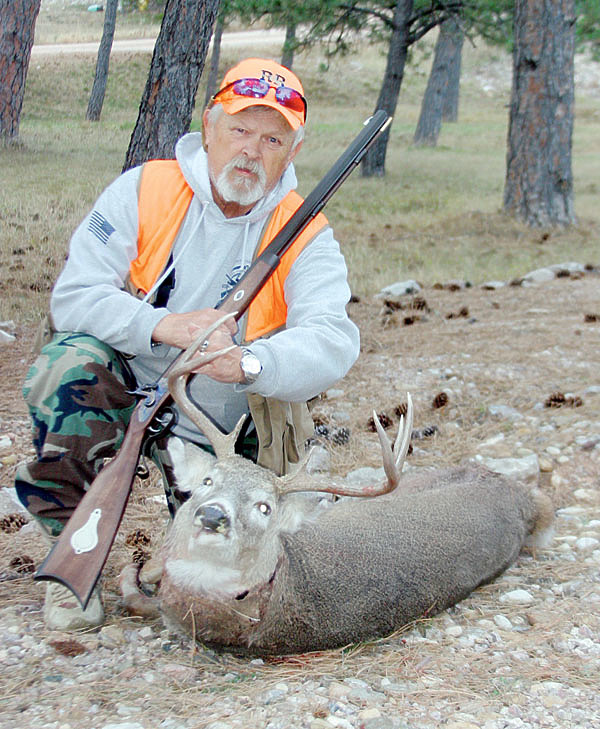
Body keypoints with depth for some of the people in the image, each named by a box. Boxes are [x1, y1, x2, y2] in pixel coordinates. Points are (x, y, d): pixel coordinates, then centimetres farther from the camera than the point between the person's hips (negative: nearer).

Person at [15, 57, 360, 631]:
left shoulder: (306, 236, -9)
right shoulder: (143, 190, -9)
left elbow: (332, 342, -25)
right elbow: (72, 297, -15)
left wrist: (247, 362, -46)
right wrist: (162, 326, -32)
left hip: (219, 426, 1)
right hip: (125, 385, -1)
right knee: (72, 364, -33)